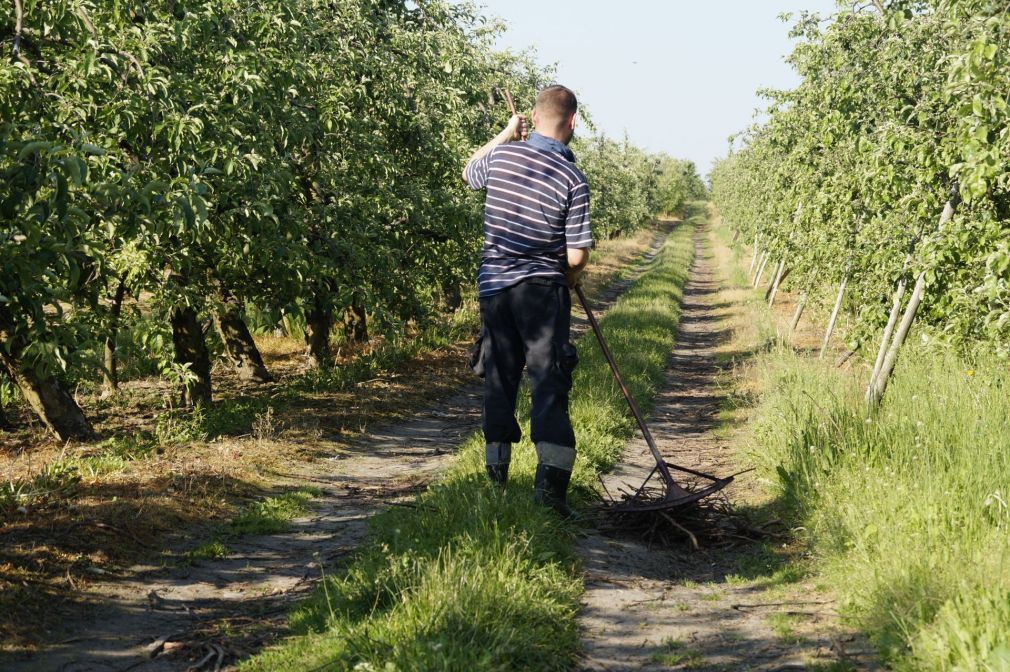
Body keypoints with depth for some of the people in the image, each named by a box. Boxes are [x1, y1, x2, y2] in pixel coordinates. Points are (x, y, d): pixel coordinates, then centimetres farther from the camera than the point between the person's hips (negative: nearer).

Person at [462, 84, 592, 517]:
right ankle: (551, 478, -15)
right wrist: (570, 278, 12)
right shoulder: (573, 180, -11)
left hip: (493, 285, 4)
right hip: (543, 290, -4)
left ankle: (497, 471, 22)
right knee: (549, 381, -4)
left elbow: (468, 173, 24)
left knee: (499, 379, 14)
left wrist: (505, 134, 27)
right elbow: (577, 256, -10)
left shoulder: (500, 156, -2)